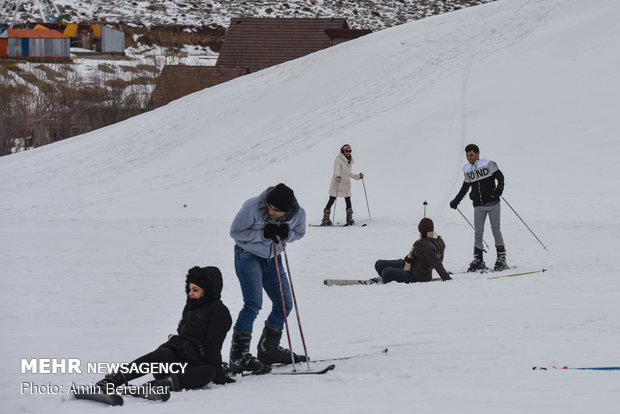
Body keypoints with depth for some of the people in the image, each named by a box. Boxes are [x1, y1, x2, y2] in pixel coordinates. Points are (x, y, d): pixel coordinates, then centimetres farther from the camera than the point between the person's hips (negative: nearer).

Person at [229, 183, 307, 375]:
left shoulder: (298, 214, -17)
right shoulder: (253, 206, -28)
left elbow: (299, 233, 4)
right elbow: (235, 232, -17)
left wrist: (287, 233, -21)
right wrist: (263, 234, -30)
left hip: (273, 258, 6)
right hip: (248, 256, -6)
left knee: (284, 304, 10)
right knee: (253, 303, -19)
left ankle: (268, 349, 29)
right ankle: (238, 356, -16)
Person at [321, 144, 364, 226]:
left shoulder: (349, 161, 15)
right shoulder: (339, 159, -9)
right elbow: (336, 169, -25)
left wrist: (358, 176, 29)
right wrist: (337, 176, -44)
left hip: (346, 184, 7)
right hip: (337, 183, -7)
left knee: (348, 201, 0)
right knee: (332, 200, -5)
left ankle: (349, 218, 4)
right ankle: (325, 218, -2)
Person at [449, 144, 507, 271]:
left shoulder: (488, 164, -3)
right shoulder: (467, 170, 10)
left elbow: (500, 176, -2)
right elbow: (465, 187, 24)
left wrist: (499, 188, -21)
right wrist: (456, 201, 25)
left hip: (492, 203, -4)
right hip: (478, 206, 4)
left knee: (495, 229, -1)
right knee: (478, 232, -1)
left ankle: (501, 258, 5)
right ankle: (478, 260, 5)